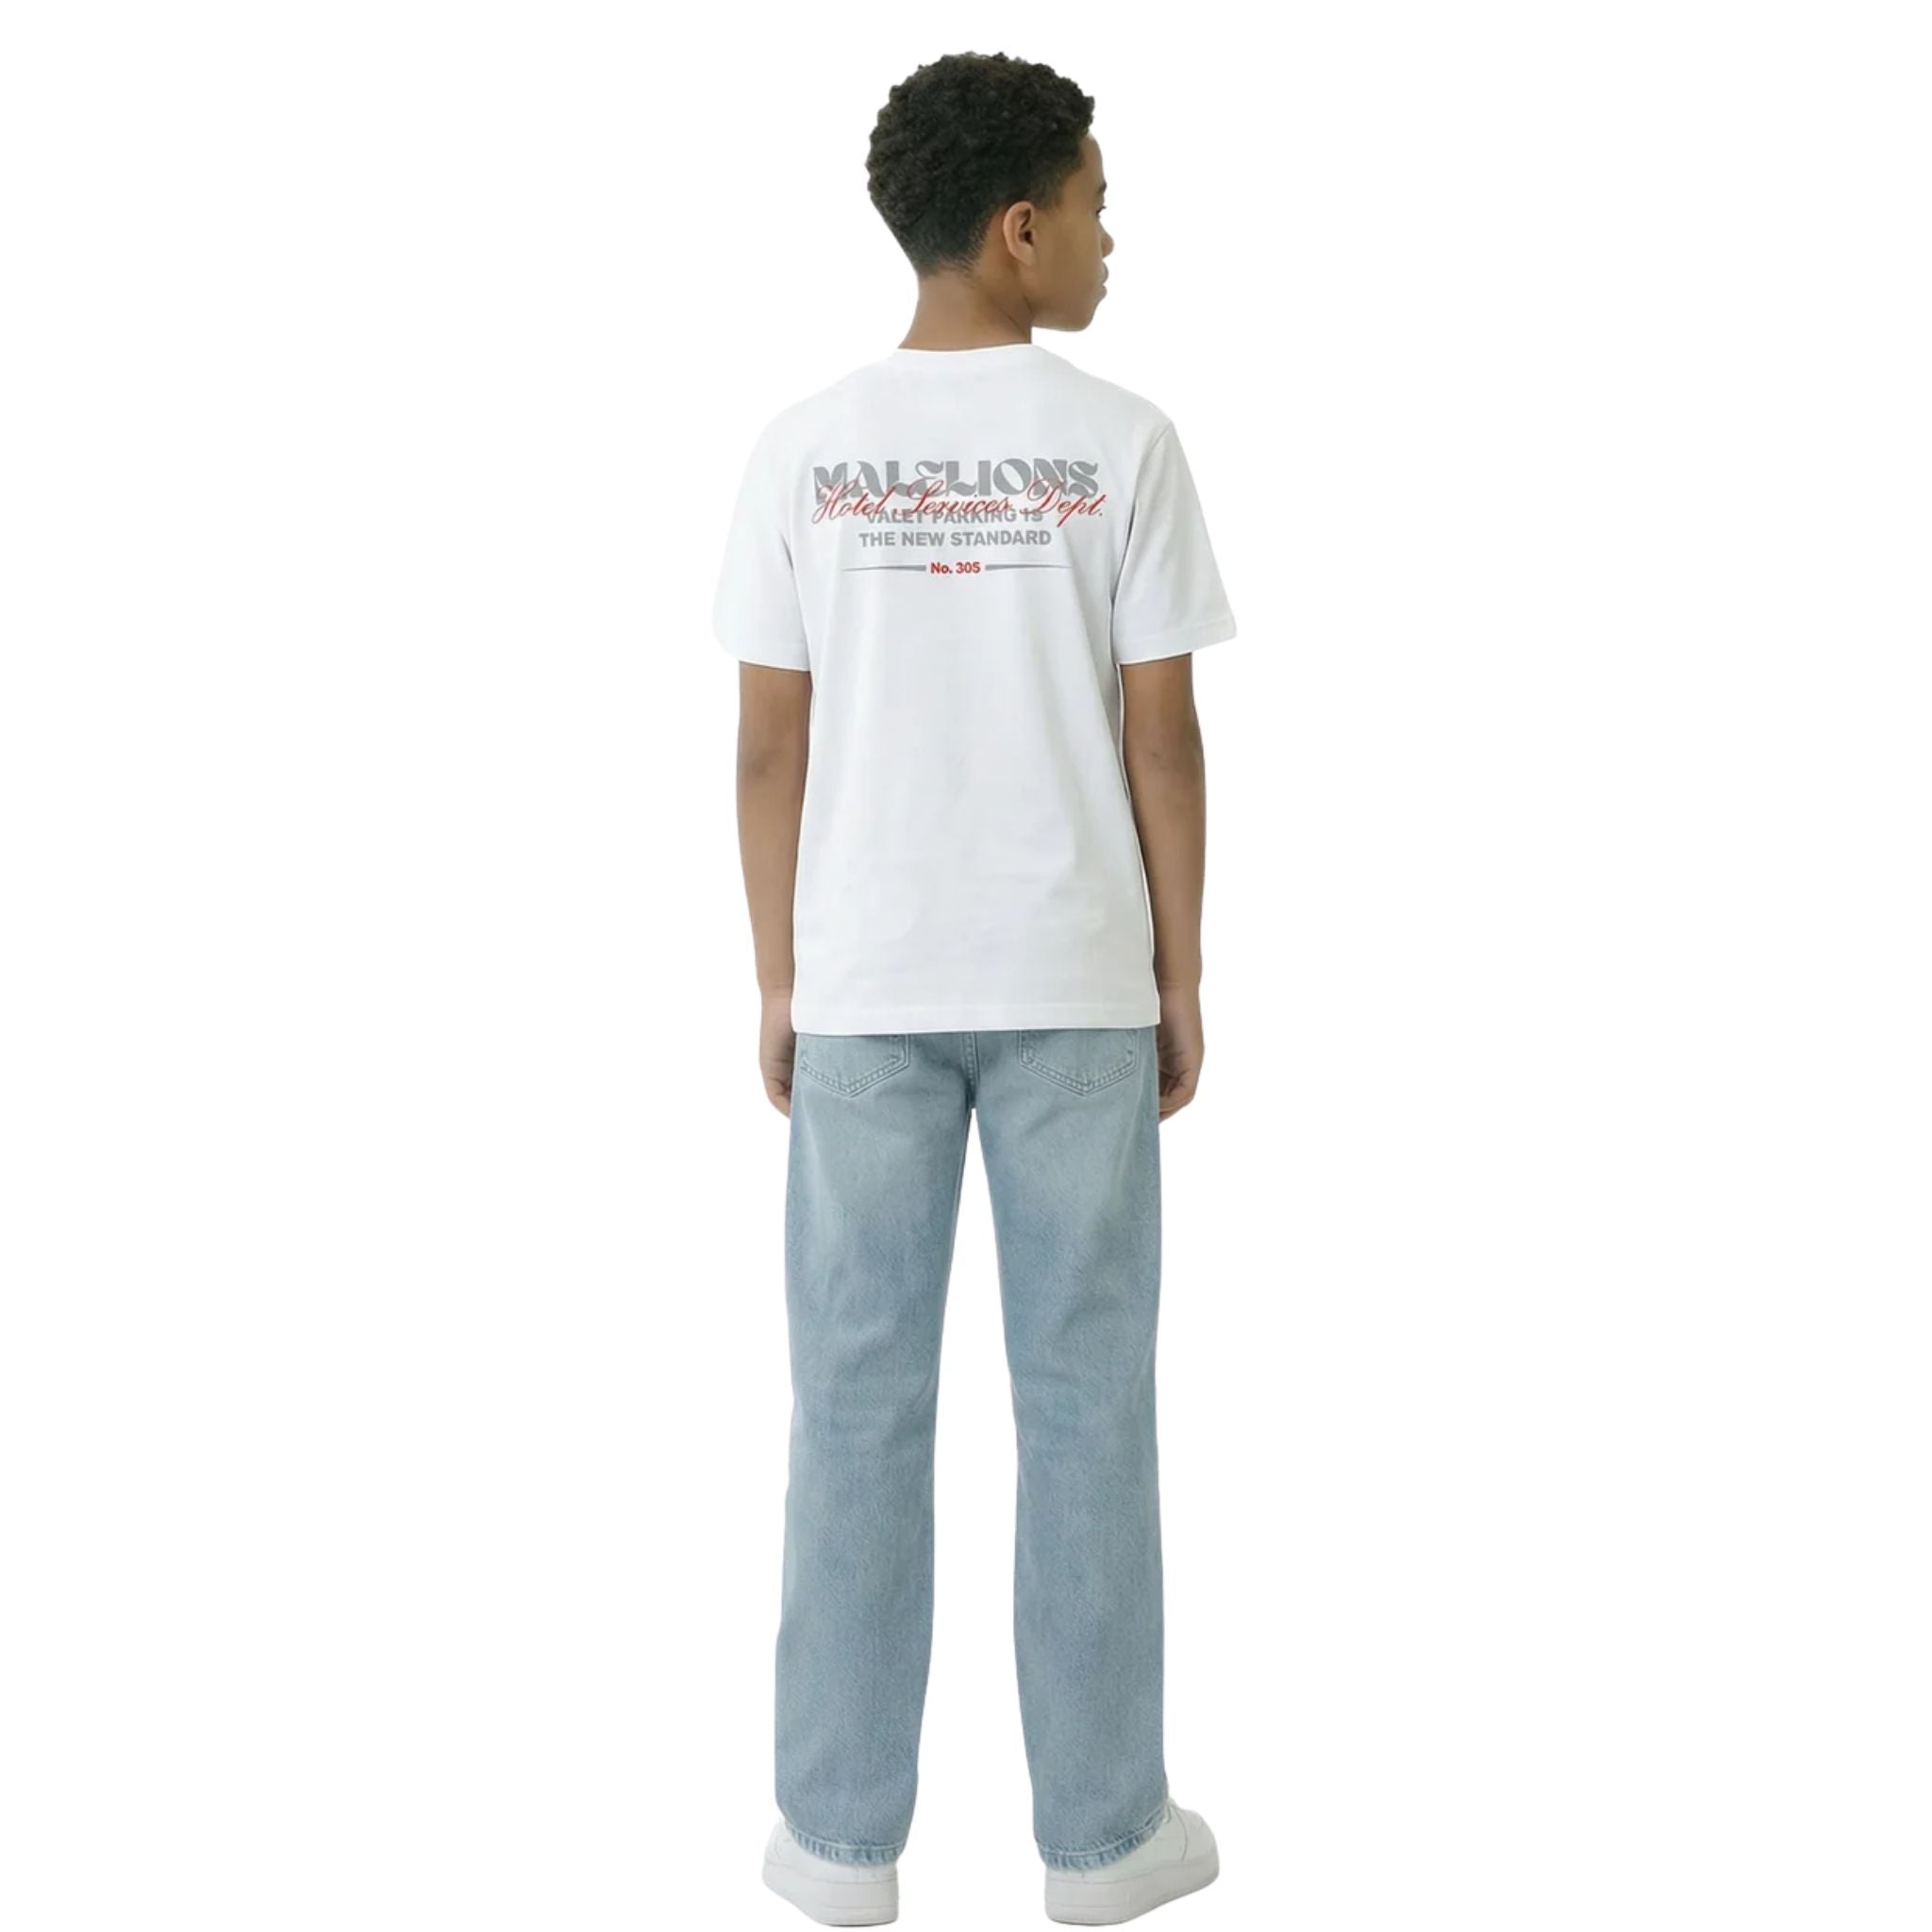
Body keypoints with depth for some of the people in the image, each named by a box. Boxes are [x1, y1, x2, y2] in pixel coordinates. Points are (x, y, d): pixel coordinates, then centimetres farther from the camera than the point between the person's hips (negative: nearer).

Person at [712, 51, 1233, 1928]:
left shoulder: (800, 452, -1)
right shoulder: (1121, 445, -5)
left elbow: (769, 748, -1)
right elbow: (1161, 738, -5)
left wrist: (777, 986, 8)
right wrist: (1179, 984, 5)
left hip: (862, 989, 2)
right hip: (1074, 986, -1)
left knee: (859, 1401, 9)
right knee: (1085, 1400, 8)